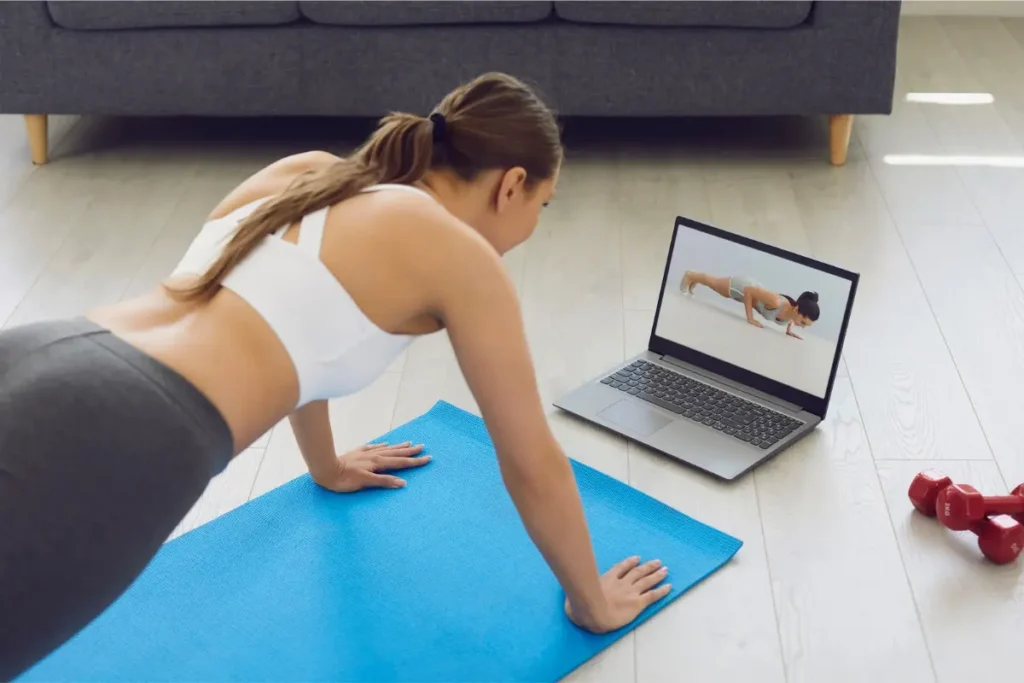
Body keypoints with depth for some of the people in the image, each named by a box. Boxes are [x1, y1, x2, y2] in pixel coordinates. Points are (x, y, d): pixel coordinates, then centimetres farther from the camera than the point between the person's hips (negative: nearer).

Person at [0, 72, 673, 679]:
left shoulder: (308, 172, 28)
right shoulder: (464, 258, 7)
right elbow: (533, 464, 16)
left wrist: (327, 464, 62)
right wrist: (592, 601, 32)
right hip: (108, 446, -8)